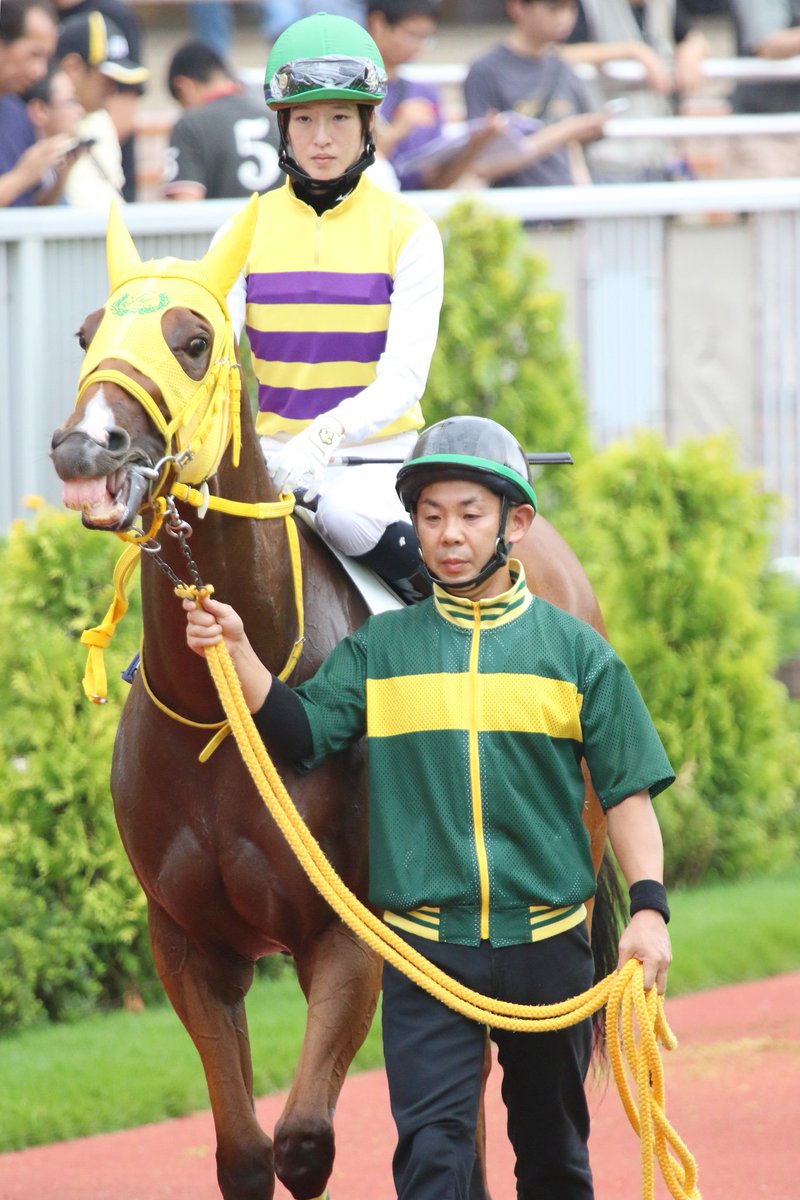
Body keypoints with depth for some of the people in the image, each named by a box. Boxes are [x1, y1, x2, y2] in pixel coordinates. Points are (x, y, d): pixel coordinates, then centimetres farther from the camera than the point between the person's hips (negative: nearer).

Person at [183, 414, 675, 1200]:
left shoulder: (574, 651, 3)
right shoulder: (380, 649, 5)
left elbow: (626, 790, 3)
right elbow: (301, 732, -4)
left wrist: (647, 907, -8)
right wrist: (236, 653, -18)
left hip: (546, 943, 1)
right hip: (424, 947, -1)